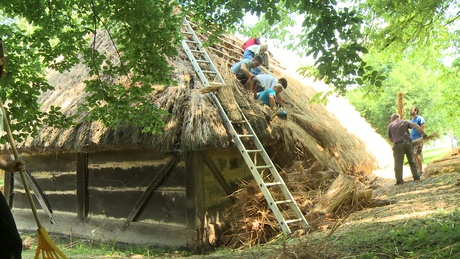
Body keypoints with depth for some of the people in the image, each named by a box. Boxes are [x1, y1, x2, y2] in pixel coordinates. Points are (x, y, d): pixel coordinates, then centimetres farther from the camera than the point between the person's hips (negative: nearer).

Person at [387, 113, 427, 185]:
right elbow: (415, 126, 0)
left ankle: (399, 180, -5)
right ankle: (416, 176, 14)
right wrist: (423, 133, 0)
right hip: (408, 142, 2)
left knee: (398, 163, 0)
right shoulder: (404, 122, 14)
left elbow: (390, 138, 15)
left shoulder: (390, 126, 13)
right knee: (412, 161, 13)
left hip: (398, 144, -2)